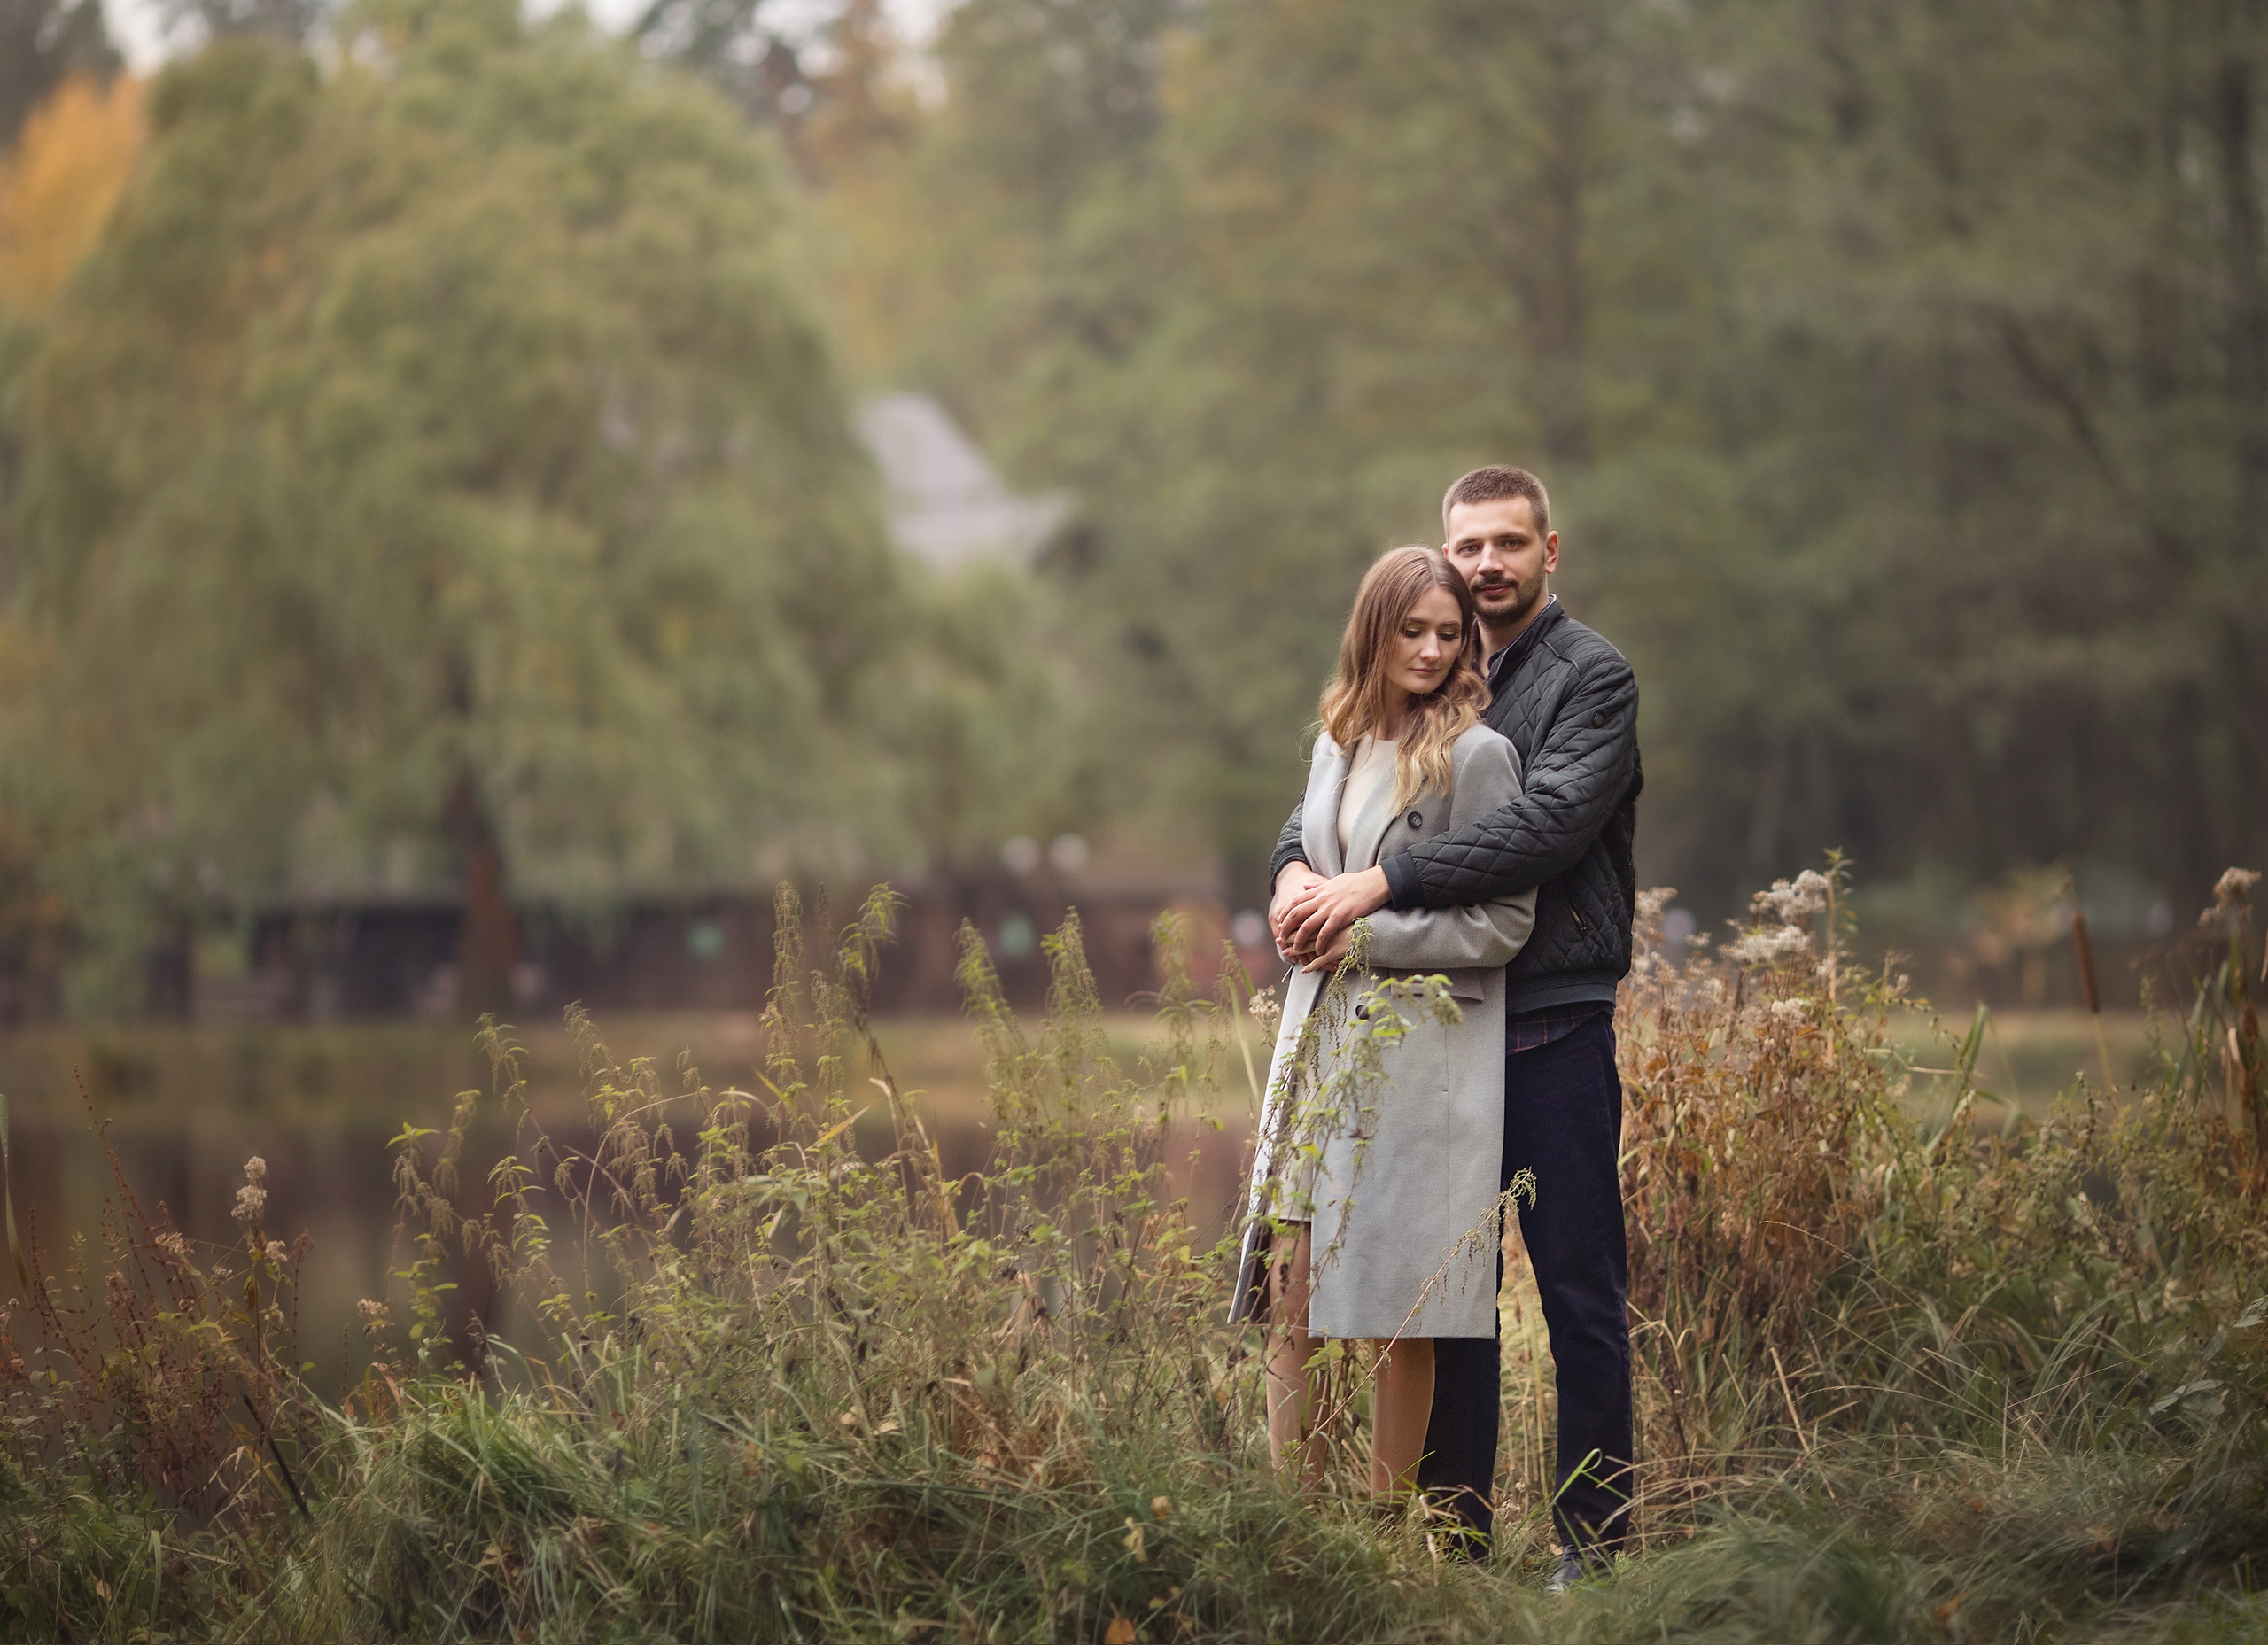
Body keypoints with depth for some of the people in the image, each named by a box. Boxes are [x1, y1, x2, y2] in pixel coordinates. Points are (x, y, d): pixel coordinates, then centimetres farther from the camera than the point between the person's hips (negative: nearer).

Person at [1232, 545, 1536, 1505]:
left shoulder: (1475, 755, -5)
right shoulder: (1338, 743, 15)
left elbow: (1504, 923, -8)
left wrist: (1371, 934, -10)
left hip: (1419, 1056, -6)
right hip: (1320, 1040, 6)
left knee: (1397, 1318, -2)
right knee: (1290, 1298, 0)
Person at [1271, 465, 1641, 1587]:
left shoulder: (1591, 678, -4)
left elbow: (1543, 825, -18)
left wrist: (1378, 886, -23)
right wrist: (1298, 870, -12)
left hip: (1555, 1025, -6)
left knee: (1580, 1289, -1)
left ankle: (1595, 1539, 4)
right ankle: (1456, 1529, 15)